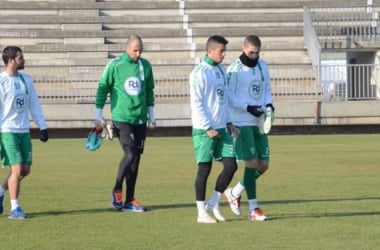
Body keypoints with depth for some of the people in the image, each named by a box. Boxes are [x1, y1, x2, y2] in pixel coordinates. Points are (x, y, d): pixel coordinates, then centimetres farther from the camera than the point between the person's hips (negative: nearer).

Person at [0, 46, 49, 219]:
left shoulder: (26, 79, 11)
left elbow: (34, 104, 16)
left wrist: (42, 126, 12)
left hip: (24, 131, 7)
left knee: (25, 170, 6)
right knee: (17, 168, -10)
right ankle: (14, 209, -2)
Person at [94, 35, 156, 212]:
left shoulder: (145, 66, 6)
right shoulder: (115, 65, -7)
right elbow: (102, 88, 0)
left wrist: (151, 115, 18)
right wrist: (98, 115, 0)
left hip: (140, 119, 5)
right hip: (121, 118, -5)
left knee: (136, 158, 5)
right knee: (130, 154, -16)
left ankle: (129, 200, 12)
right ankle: (117, 190, 5)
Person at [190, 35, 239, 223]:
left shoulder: (221, 70, 13)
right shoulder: (200, 72, -11)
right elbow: (196, 103, -14)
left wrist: (228, 122, 11)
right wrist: (208, 128, -16)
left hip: (221, 128, 7)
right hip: (204, 130, -7)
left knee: (231, 165, 2)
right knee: (204, 169, -2)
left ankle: (214, 203, 16)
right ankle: (202, 212, 6)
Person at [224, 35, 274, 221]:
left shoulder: (262, 65, 11)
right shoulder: (235, 69, -9)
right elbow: (228, 96, -11)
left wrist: (269, 105, -2)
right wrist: (248, 108, -20)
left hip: (259, 122, 7)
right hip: (242, 123, -7)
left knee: (263, 164, 5)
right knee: (252, 163, -8)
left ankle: (235, 193, 25)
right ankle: (254, 209, -2)